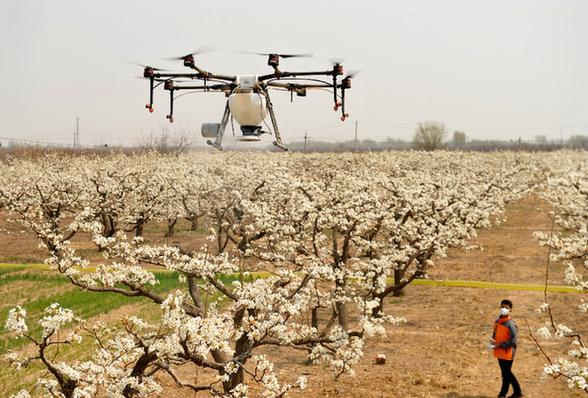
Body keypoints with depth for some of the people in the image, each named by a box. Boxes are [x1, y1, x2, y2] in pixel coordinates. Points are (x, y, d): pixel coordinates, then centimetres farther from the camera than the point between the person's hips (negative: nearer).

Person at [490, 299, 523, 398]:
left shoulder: (511, 324, -18)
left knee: (506, 374, 3)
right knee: (507, 373, 16)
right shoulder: (497, 322, 6)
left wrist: (499, 345, -18)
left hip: (507, 353, -8)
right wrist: (493, 340, -1)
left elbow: (513, 342, -20)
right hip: (499, 352, 8)